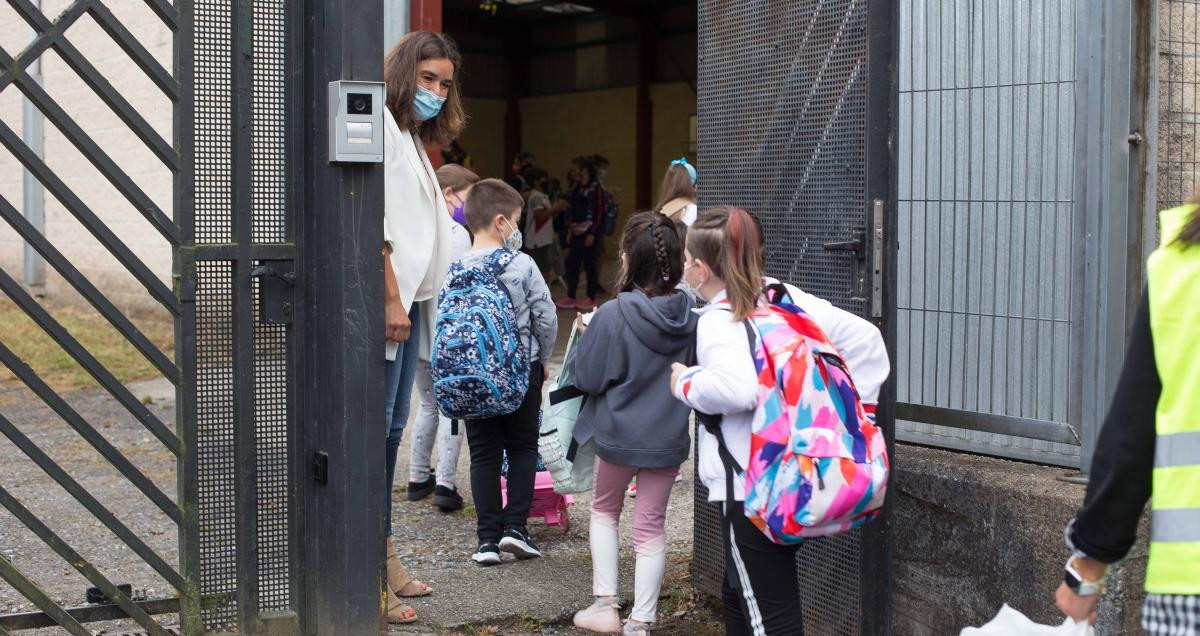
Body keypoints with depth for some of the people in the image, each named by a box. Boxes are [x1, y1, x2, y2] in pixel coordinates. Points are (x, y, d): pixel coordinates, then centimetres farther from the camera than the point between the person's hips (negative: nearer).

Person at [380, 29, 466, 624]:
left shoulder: (412, 137, 22)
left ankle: (382, 555, 20)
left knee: (392, 429, 12)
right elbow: (372, 219, -17)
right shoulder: (379, 125, -8)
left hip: (409, 302, 10)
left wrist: (412, 302, 12)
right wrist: (392, 299, -20)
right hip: (385, 304, -10)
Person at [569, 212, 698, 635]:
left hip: (618, 433, -2)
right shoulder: (691, 317, -9)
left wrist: (587, 335, 2)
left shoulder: (612, 315, -21)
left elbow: (585, 377, -13)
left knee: (605, 510, 21)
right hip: (668, 437, 2)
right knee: (651, 525, 12)